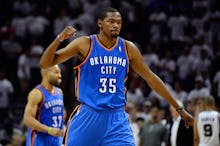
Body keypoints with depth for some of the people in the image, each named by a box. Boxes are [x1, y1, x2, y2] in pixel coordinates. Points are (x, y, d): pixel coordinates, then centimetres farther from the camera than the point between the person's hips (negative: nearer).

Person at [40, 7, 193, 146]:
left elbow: (151, 78, 13)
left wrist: (178, 108, 13)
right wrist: (60, 38, -24)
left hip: (117, 118, 2)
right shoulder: (85, 44, -4)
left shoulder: (127, 48, 4)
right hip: (88, 115, -2)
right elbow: (45, 63, -6)